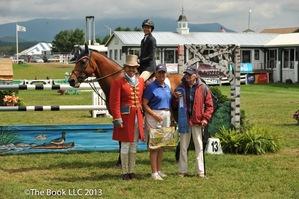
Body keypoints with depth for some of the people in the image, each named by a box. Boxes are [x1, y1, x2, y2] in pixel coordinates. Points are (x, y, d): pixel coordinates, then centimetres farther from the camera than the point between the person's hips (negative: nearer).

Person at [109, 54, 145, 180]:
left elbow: (142, 100, 14)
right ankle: (125, 172, 7)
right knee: (125, 144, -1)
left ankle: (131, 171, 18)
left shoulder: (141, 81, 10)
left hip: (138, 117, 5)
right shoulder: (118, 82, -7)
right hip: (125, 116, -5)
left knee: (134, 145, 10)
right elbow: (114, 102, -12)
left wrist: (142, 117, 10)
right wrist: (117, 118, -18)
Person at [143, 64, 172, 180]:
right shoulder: (151, 87, -8)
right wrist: (155, 115, -18)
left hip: (166, 115, 7)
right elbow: (144, 104, -12)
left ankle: (159, 170, 20)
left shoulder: (167, 87, 13)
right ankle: (154, 172, -4)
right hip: (154, 116, -7)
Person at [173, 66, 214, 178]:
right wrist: (175, 98, -9)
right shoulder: (180, 88, 5)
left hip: (197, 121, -2)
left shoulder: (202, 88, -3)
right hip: (184, 121, 2)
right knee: (183, 146, 8)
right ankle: (182, 170, 15)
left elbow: (209, 105, 0)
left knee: (199, 147, 4)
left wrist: (205, 118, -11)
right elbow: (175, 104, 13)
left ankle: (200, 171, 9)